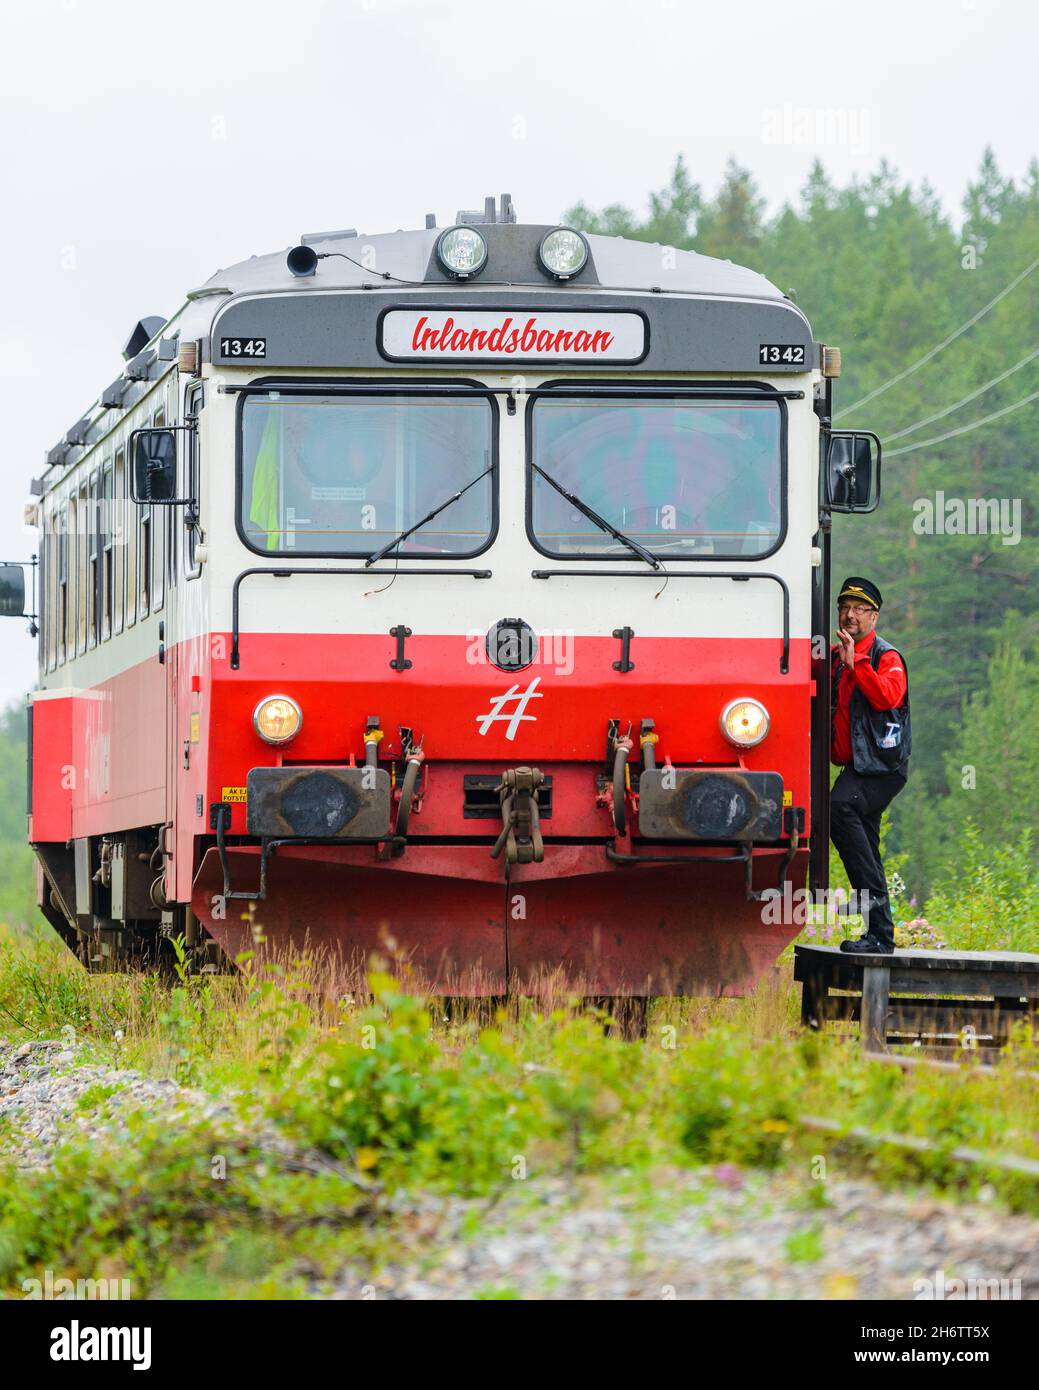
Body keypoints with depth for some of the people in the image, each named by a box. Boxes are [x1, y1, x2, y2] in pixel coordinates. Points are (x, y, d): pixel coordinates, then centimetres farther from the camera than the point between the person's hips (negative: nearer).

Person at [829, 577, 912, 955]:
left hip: (882, 766, -8)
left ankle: (872, 893, -30)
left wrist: (856, 663, -28)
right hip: (856, 767, 8)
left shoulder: (886, 657, -7)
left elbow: (888, 696, -26)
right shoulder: (834, 656, 15)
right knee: (865, 851, 10)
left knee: (839, 806, -32)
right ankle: (880, 934, 15)